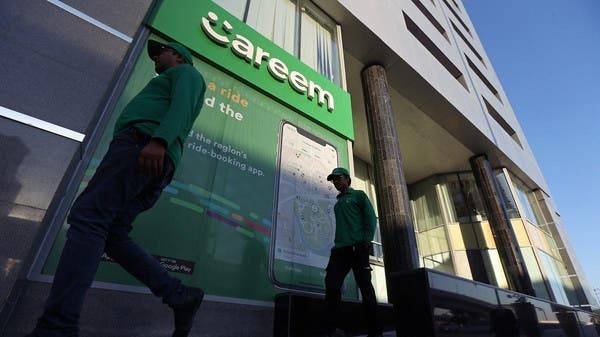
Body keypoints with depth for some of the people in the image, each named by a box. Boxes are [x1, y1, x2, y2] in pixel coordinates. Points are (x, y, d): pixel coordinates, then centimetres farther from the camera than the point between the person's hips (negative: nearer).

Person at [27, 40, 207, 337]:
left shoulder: (186, 72, 17)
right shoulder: (169, 87, 43)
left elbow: (183, 104, -7)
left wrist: (158, 140, -24)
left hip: (143, 142, -9)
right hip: (155, 162, 9)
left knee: (87, 217, -19)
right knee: (111, 234, 0)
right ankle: (181, 296, -4)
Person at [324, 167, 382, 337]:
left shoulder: (358, 195, 12)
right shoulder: (337, 203, 28)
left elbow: (371, 217, 0)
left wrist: (367, 241, -14)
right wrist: (337, 243, 11)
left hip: (357, 247, -5)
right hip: (339, 248, 5)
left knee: (365, 287, -4)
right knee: (331, 284, -9)